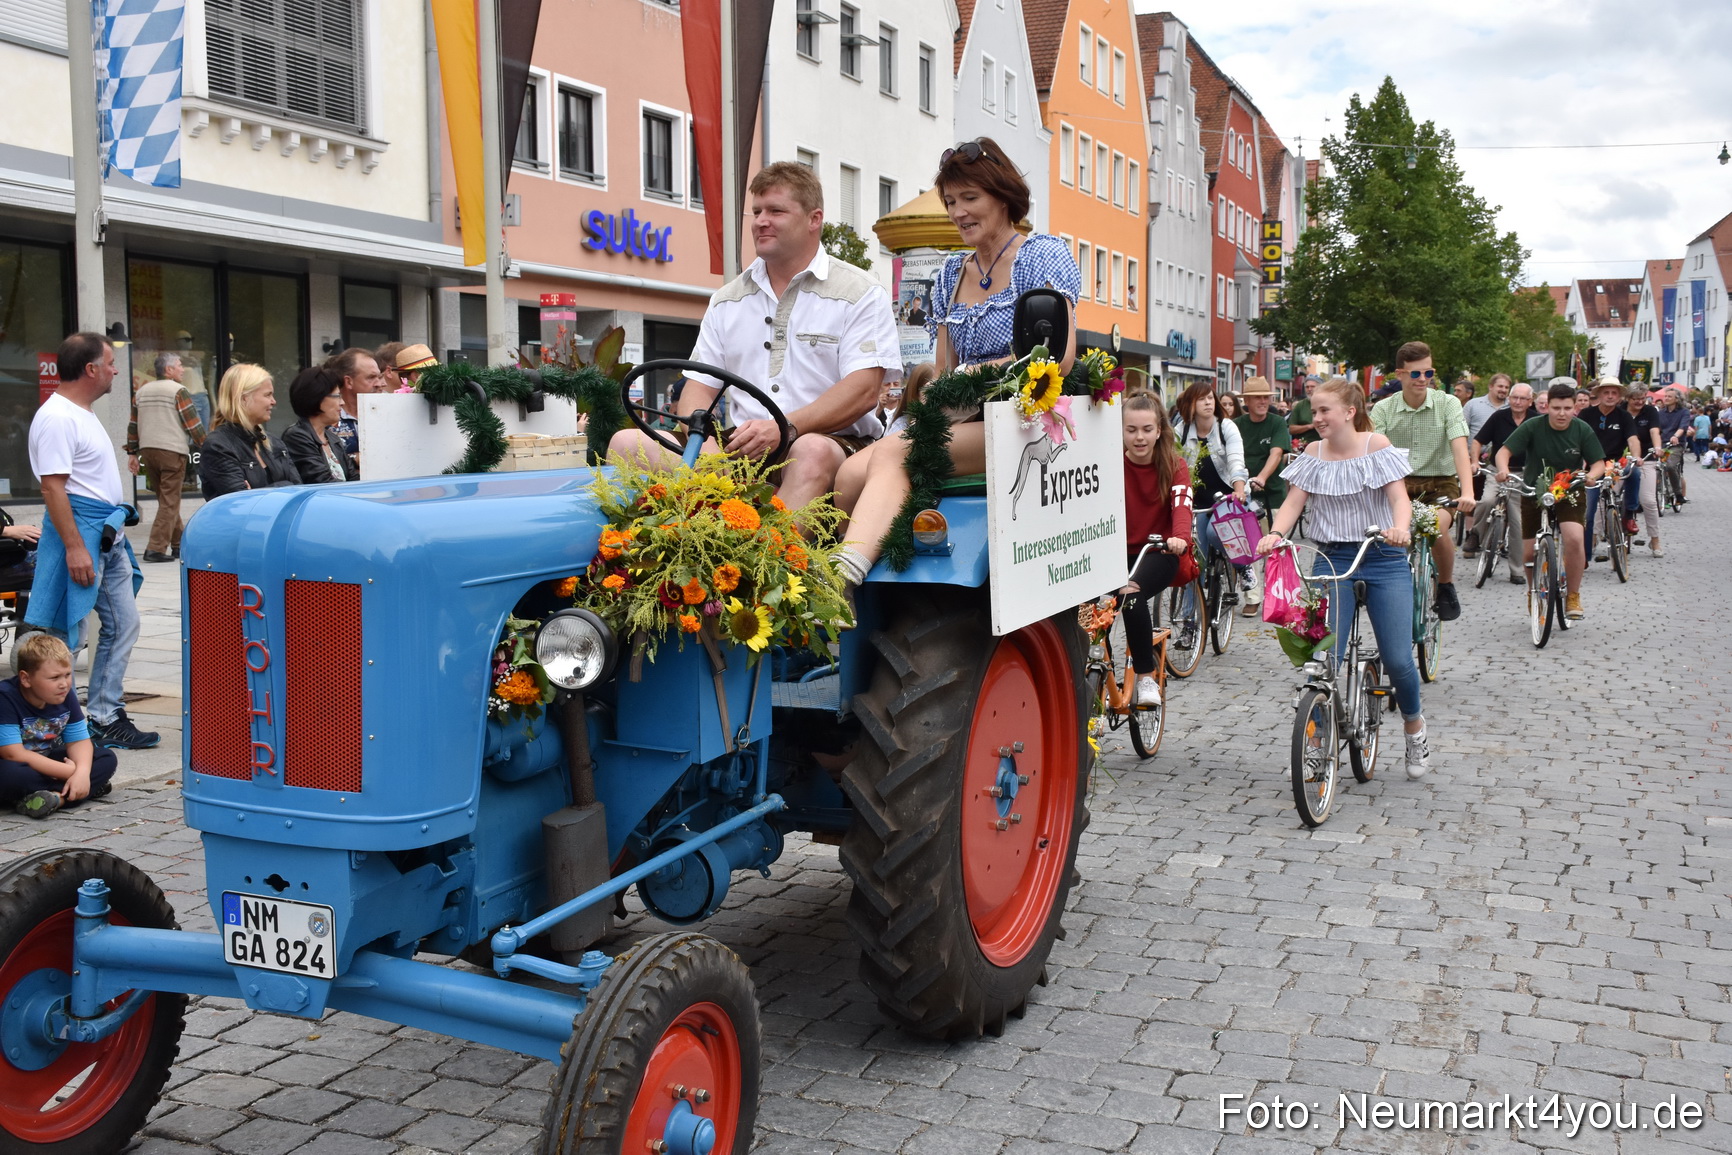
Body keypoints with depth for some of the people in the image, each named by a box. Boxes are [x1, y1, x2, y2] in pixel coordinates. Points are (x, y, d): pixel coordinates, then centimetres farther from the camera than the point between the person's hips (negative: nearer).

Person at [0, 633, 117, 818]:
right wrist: (69, 771, -24)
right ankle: (76, 791, -25)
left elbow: (78, 740, -2)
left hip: (46, 764, 7)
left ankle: (57, 797, -28)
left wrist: (82, 772, -25)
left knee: (107, 759, -8)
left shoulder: (66, 696, -4)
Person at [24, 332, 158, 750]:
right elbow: (52, 486, -21)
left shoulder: (84, 413, 16)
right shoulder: (57, 418, -15)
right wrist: (74, 547, -25)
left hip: (109, 535, 10)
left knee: (123, 625, 11)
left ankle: (106, 719, 18)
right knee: (62, 635, -2)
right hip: (81, 531, -10)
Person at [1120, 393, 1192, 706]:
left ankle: (1146, 676, -20)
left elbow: (1181, 505, -20)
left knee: (1131, 593, -33)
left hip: (1159, 552, -2)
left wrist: (1180, 538, -42)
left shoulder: (1174, 466, -3)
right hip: (1121, 551, 2)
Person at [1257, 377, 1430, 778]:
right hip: (1331, 560, 2)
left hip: (1383, 559, -2)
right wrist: (1275, 534, -23)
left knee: (1397, 659, -5)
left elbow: (1398, 496, -12)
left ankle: (1414, 725, 24)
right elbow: (1293, 501, -2)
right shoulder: (1314, 453, 5)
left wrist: (1400, 527, -34)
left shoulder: (1376, 445, -3)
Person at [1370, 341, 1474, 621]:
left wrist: (1467, 492, -32)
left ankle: (1446, 587, -2)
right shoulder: (1383, 409, -2)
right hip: (1399, 483, 1)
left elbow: (1459, 448, -17)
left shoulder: (1447, 404, -5)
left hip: (1440, 484, -1)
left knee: (1437, 527, -31)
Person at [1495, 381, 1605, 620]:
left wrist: (1591, 475, -28)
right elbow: (1504, 451, -17)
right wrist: (1503, 469, -38)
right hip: (1534, 493, 0)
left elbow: (1598, 463, -5)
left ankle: (1573, 595, -8)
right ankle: (1533, 589, 33)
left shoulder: (1582, 430, -8)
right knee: (1529, 553, -1)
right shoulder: (1532, 427, -12)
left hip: (1569, 493, 0)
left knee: (1575, 538, -26)